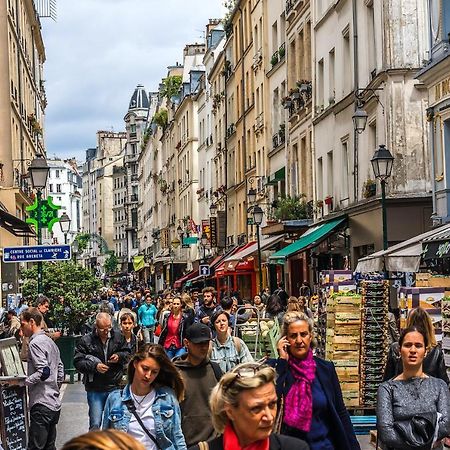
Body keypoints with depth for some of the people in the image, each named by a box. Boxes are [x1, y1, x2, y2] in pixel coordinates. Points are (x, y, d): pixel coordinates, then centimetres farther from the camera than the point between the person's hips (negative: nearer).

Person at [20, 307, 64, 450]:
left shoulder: (35, 343, -11)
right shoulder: (50, 341, 18)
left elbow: (43, 372, -21)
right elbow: (60, 373, 20)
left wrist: (23, 381, -14)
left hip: (42, 405, -10)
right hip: (54, 403, 10)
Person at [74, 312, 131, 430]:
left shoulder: (118, 336, 1)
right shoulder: (86, 340, -7)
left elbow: (128, 354, 14)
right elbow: (78, 361, -7)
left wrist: (119, 356, -8)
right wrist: (94, 366, -20)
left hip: (115, 387, 3)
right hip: (95, 389, -3)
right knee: (95, 424, -5)